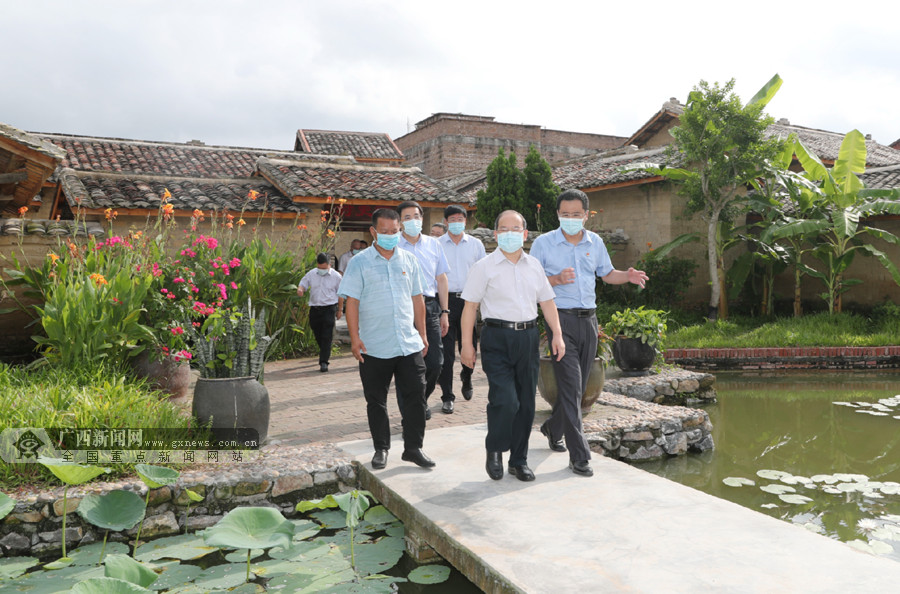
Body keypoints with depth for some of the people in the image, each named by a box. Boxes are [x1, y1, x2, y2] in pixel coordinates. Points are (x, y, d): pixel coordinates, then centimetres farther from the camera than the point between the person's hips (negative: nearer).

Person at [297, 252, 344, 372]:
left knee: (326, 336, -9)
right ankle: (325, 353, 37)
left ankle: (324, 362, -9)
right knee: (317, 335, 13)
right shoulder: (311, 274, 6)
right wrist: (300, 289, -16)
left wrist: (339, 310, 6)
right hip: (314, 308, 4)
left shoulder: (336, 276, -1)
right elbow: (302, 284, 10)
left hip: (329, 308, -4)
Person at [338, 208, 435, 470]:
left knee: (415, 396, 3)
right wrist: (355, 338, -11)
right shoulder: (359, 262, -1)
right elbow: (351, 301, -4)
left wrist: (422, 334, 13)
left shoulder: (409, 260, 10)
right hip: (374, 347, -2)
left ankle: (413, 447, 17)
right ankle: (381, 448, 23)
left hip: (410, 344, 3)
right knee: (376, 400, 8)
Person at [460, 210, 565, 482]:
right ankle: (494, 450, 12)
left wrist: (557, 335, 8)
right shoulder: (484, 267, -1)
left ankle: (519, 460, 23)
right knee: (505, 400, -15)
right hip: (497, 339, -5)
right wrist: (466, 344, -8)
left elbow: (547, 302, 17)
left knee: (526, 403, 8)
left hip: (528, 337, 5)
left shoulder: (534, 266, 13)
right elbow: (470, 306, -3)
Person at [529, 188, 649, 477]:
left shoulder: (595, 242, 10)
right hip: (560, 319, -5)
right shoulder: (544, 243, -3)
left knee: (578, 385, 14)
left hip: (588, 320, 5)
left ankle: (553, 428, 38)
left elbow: (607, 273, 20)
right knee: (571, 385, -10)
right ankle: (579, 455, -6)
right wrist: (556, 279, -19)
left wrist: (628, 276, 1)